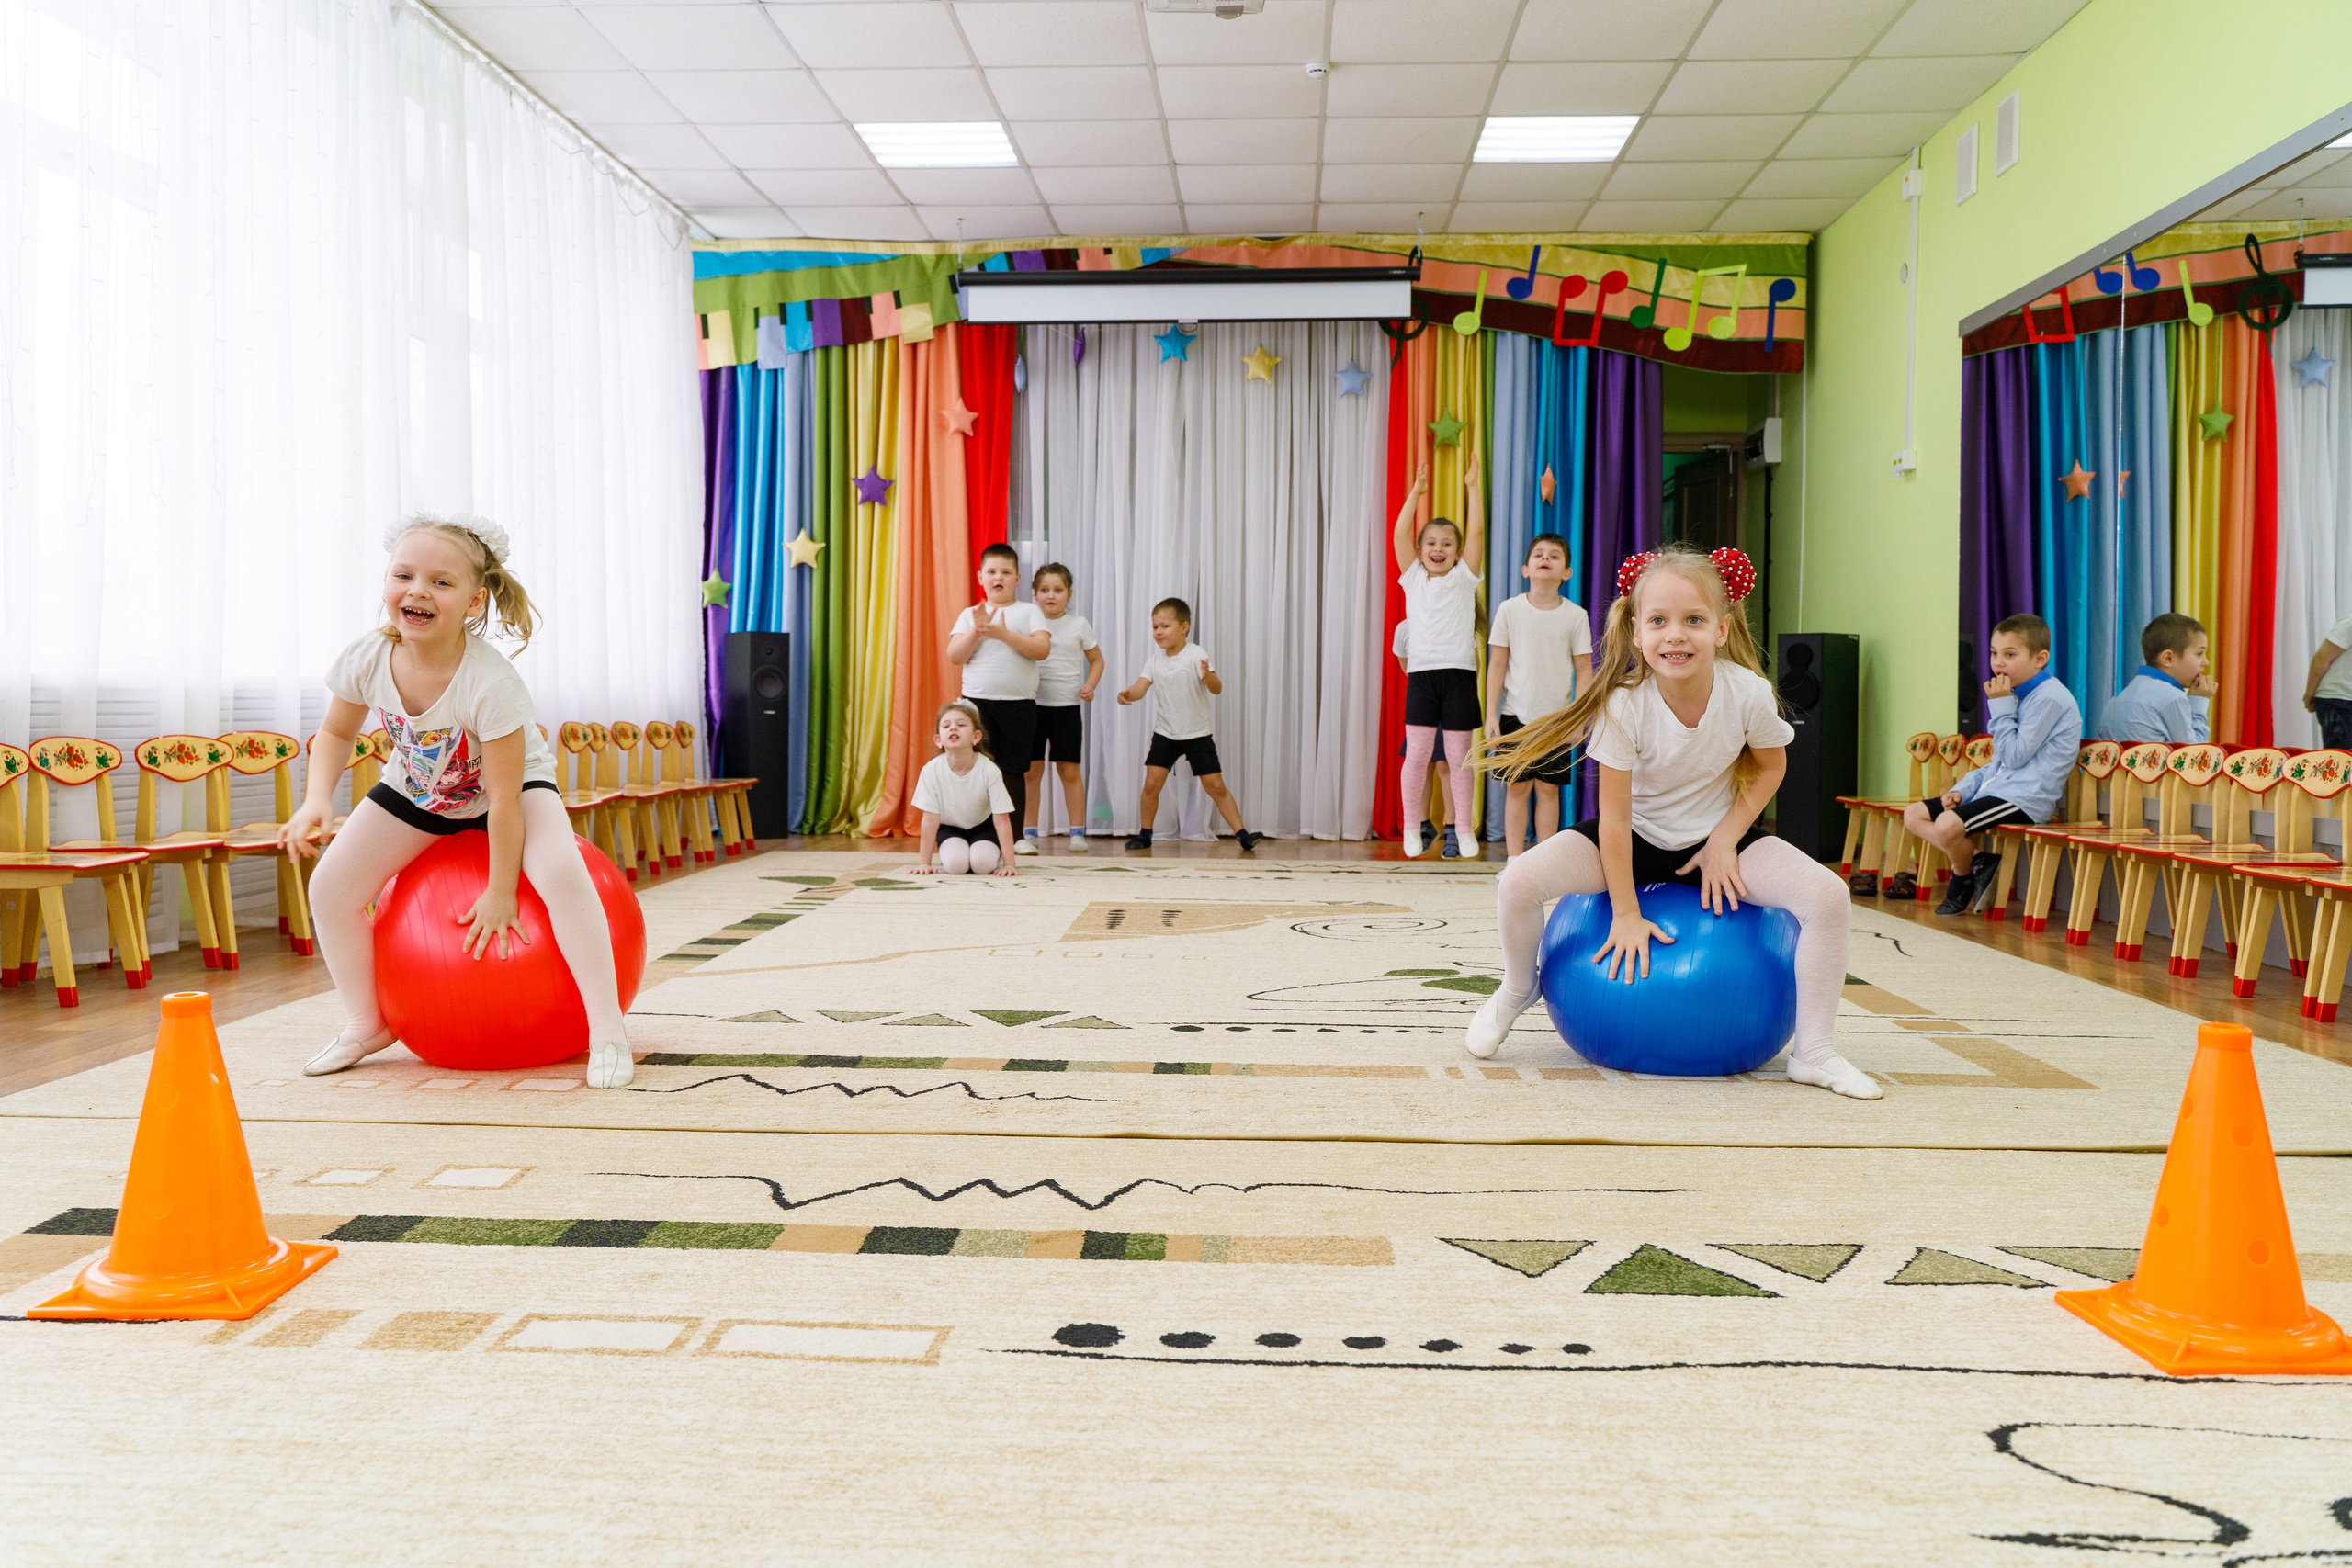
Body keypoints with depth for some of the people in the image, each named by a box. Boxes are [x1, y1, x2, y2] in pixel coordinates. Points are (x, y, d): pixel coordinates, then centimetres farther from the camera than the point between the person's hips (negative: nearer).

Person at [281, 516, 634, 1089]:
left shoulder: (492, 684, -37)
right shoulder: (366, 660, -24)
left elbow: (503, 796, -30)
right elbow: (336, 732, -1)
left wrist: (500, 893, -23)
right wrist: (317, 798, -20)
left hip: (514, 784, -5)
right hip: (416, 789, 5)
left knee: (560, 871, -32)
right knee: (330, 886, -7)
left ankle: (607, 1031, -22)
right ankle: (366, 1024, 17)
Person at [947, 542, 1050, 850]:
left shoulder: (1028, 612, 6)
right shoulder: (970, 614, 9)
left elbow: (1042, 649, -9)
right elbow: (954, 656, -1)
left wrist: (1004, 633, -16)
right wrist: (977, 629, -14)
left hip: (1019, 703, -1)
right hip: (977, 700, 1)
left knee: (1014, 770, 3)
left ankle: (1016, 836, 10)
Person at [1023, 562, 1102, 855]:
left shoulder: (1078, 625, 4)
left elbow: (1097, 660, 12)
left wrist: (1089, 686, -5)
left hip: (1066, 706, 0)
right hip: (1033, 704, 0)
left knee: (1069, 770, 1)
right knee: (1031, 769, 1)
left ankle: (1077, 832, 9)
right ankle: (1028, 833, 7)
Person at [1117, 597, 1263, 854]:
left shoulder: (1196, 656, -12)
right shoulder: (1154, 661, 1)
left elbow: (1217, 690, -21)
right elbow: (1141, 687, -11)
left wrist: (1208, 677, -44)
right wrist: (1128, 695, -34)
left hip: (1198, 734, -3)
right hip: (1165, 733, 3)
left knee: (1216, 786, -4)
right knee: (1151, 783, -6)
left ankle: (1242, 834, 1)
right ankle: (1144, 834, 9)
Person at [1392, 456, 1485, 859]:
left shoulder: (1463, 578, 8)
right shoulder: (1413, 578, 11)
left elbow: (1477, 532, -1)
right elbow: (1399, 533, 3)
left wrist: (1472, 486, -2)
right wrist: (1416, 492, 2)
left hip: (1459, 673, 0)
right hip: (1422, 674, 1)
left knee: (1459, 757, 3)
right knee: (1417, 754, -1)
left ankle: (1463, 827, 12)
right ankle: (1411, 826, 10)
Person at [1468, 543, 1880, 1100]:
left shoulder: (1749, 692, -20)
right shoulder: (1624, 704, -25)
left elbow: (1770, 767, 1)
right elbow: (1615, 815, -19)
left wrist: (1724, 840, -11)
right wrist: (1626, 915, -16)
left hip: (1718, 834, 2)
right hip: (1637, 838, -1)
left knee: (1828, 896, -23)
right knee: (1520, 881, -25)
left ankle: (1812, 1052, -4)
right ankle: (1516, 992, 9)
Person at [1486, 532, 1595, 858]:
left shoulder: (1576, 615, 1)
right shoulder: (1510, 609, 0)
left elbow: (1584, 669, 2)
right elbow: (1497, 665, 2)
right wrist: (1491, 715, -3)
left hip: (1556, 716, 0)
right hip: (1516, 714, 0)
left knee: (1549, 788, 3)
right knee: (1518, 787, 1)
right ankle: (1514, 860, 5)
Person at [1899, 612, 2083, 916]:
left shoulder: (2049, 698, -13)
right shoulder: (2020, 695, 18)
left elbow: (2014, 756, -16)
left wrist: (2001, 707, -11)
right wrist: (1962, 789, 8)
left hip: (2026, 798, -10)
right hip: (1996, 789, 10)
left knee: (1948, 824, -31)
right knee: (1914, 814, 4)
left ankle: (1965, 878, 1)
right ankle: (1978, 859, -5)